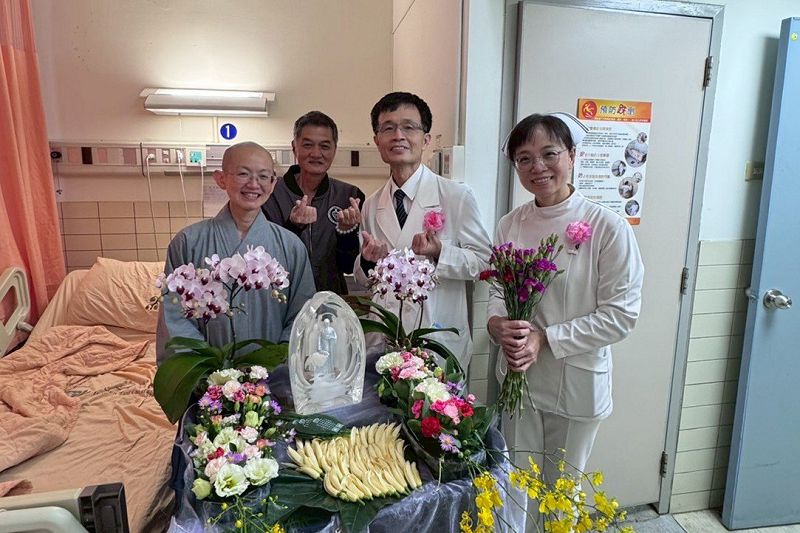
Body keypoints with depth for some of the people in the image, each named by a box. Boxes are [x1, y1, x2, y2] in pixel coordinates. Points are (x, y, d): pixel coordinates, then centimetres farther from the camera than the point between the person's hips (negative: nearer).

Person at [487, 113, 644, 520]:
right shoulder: (510, 226, -1)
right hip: (519, 376, 3)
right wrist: (499, 324, -15)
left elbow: (621, 314, -14)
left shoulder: (607, 227, -14)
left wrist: (545, 339, -19)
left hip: (578, 383, -3)